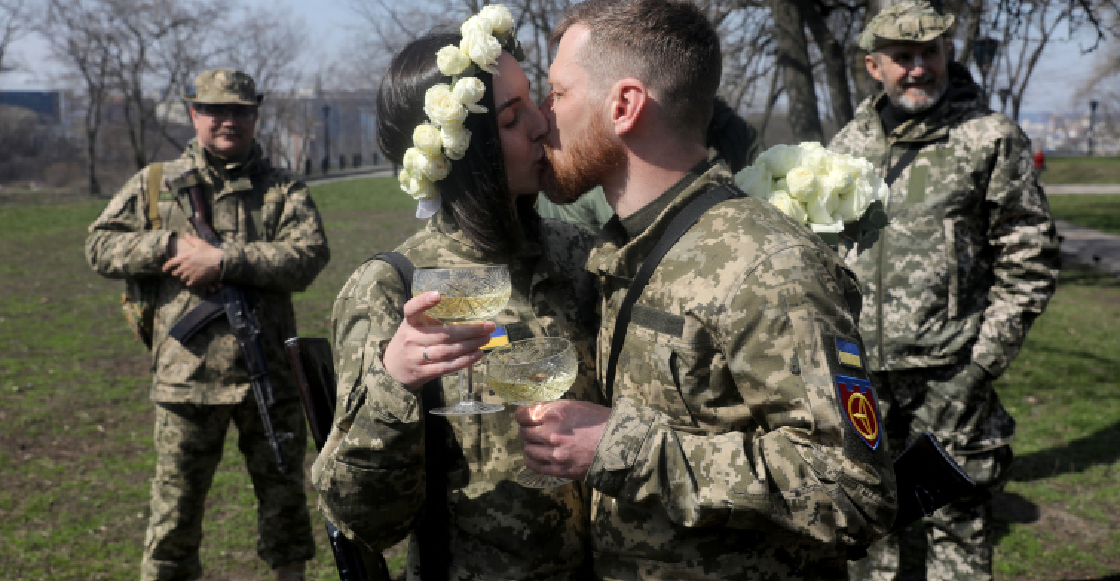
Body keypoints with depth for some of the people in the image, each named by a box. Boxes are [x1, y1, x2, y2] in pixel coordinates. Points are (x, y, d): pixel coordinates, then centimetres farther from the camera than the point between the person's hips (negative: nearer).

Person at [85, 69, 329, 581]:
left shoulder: (283, 189, 5)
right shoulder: (155, 184, 9)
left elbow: (309, 256, -10)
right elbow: (99, 246, 4)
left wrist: (224, 260, -19)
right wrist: (171, 246, -11)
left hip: (269, 375, 0)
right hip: (186, 376, 0)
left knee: (285, 498, 14)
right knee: (175, 507, 7)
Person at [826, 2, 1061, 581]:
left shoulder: (992, 139, -3)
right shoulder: (848, 146, 10)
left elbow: (1028, 262, -3)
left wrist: (981, 364, -9)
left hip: (949, 374, -4)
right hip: (857, 371, 4)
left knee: (957, 522, 4)